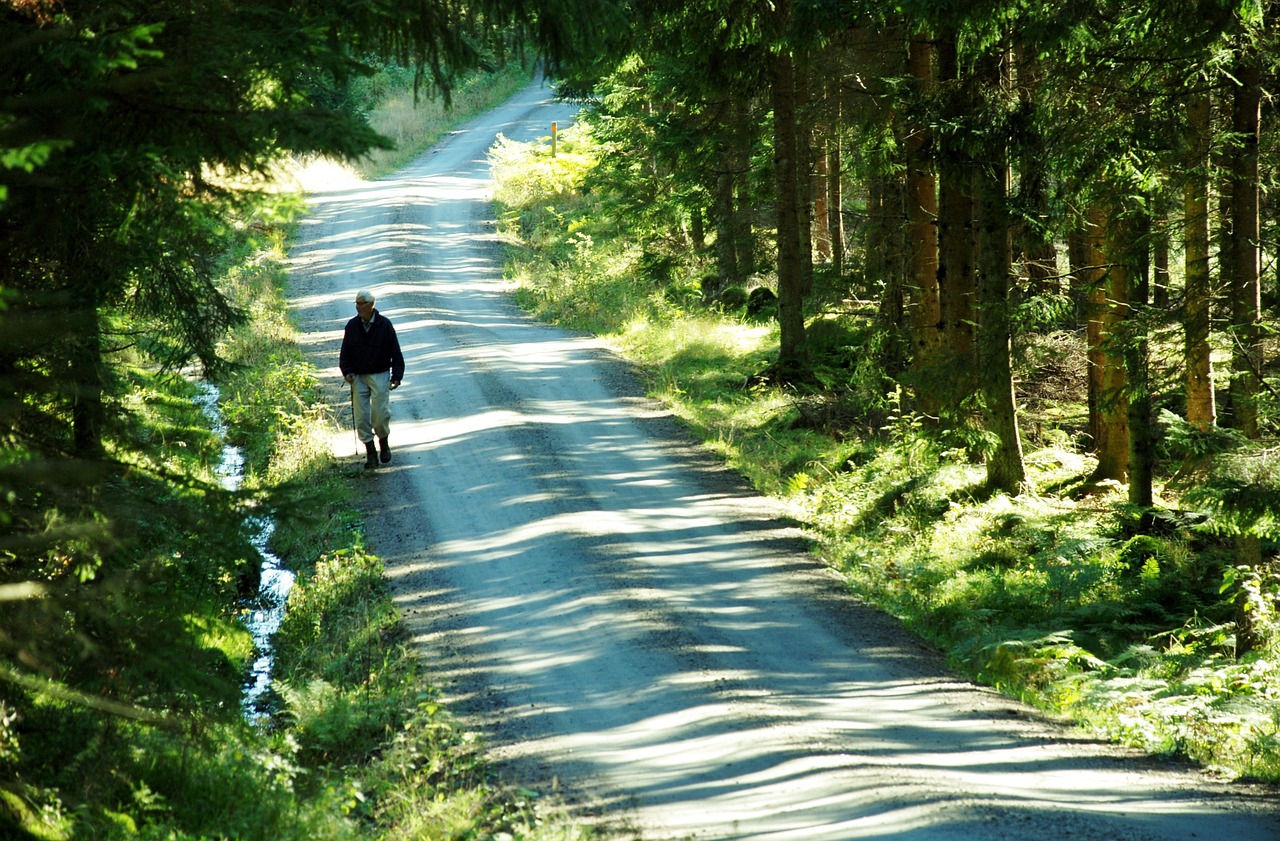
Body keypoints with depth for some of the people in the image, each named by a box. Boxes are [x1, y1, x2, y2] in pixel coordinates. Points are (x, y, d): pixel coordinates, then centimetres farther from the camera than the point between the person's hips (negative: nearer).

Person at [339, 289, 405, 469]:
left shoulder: (384, 325, -5)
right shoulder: (352, 326, 2)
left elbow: (395, 352, -1)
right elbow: (344, 353, 9)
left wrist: (396, 376, -8)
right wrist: (347, 372, -7)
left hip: (380, 375, -3)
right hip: (358, 377, 3)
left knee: (380, 414, -9)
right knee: (361, 417, -3)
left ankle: (384, 445, 17)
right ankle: (370, 453, 7)